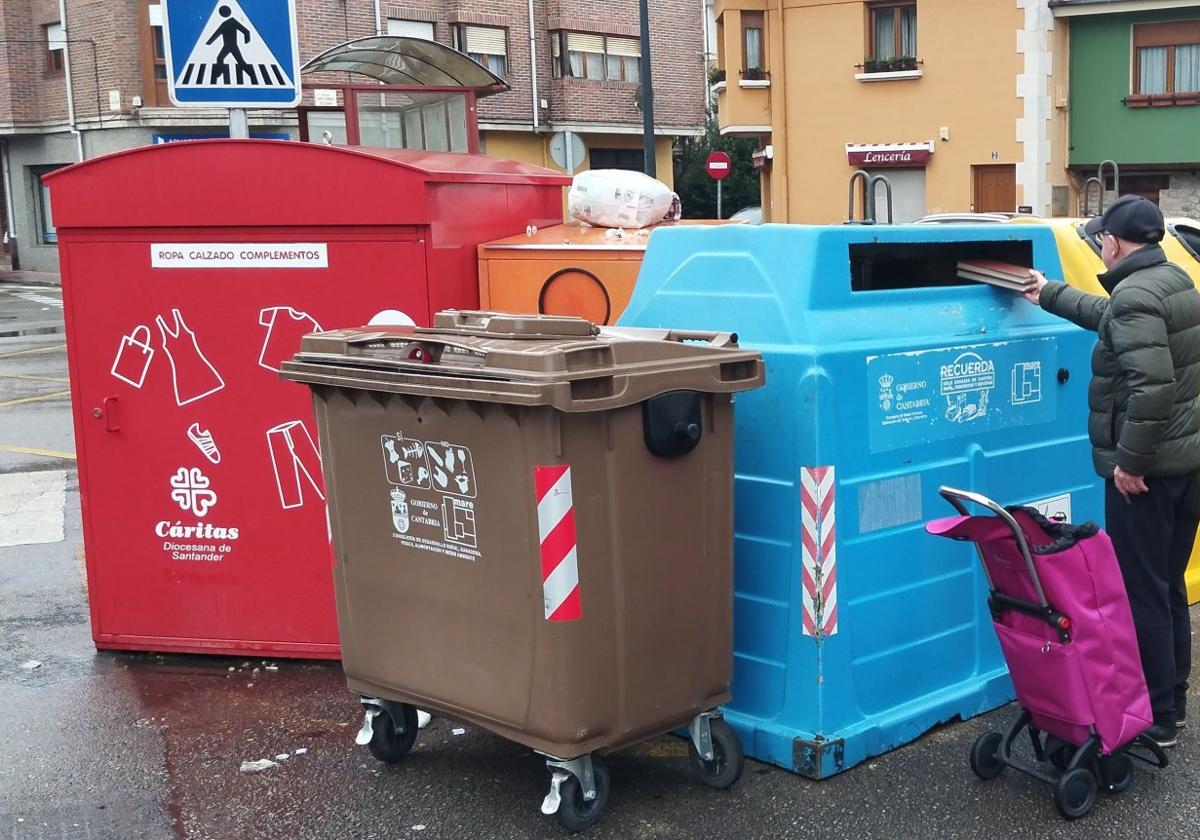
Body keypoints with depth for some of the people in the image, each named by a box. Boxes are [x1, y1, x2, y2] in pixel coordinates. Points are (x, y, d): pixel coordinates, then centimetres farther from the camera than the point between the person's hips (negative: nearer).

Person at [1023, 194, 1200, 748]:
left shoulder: (1135, 295, -19)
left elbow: (1152, 384, -29)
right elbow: (1109, 318, 29)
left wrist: (1130, 461, -23)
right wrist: (1050, 295, 40)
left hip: (1145, 469, -10)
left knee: (1141, 594, -2)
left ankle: (1154, 720, 5)